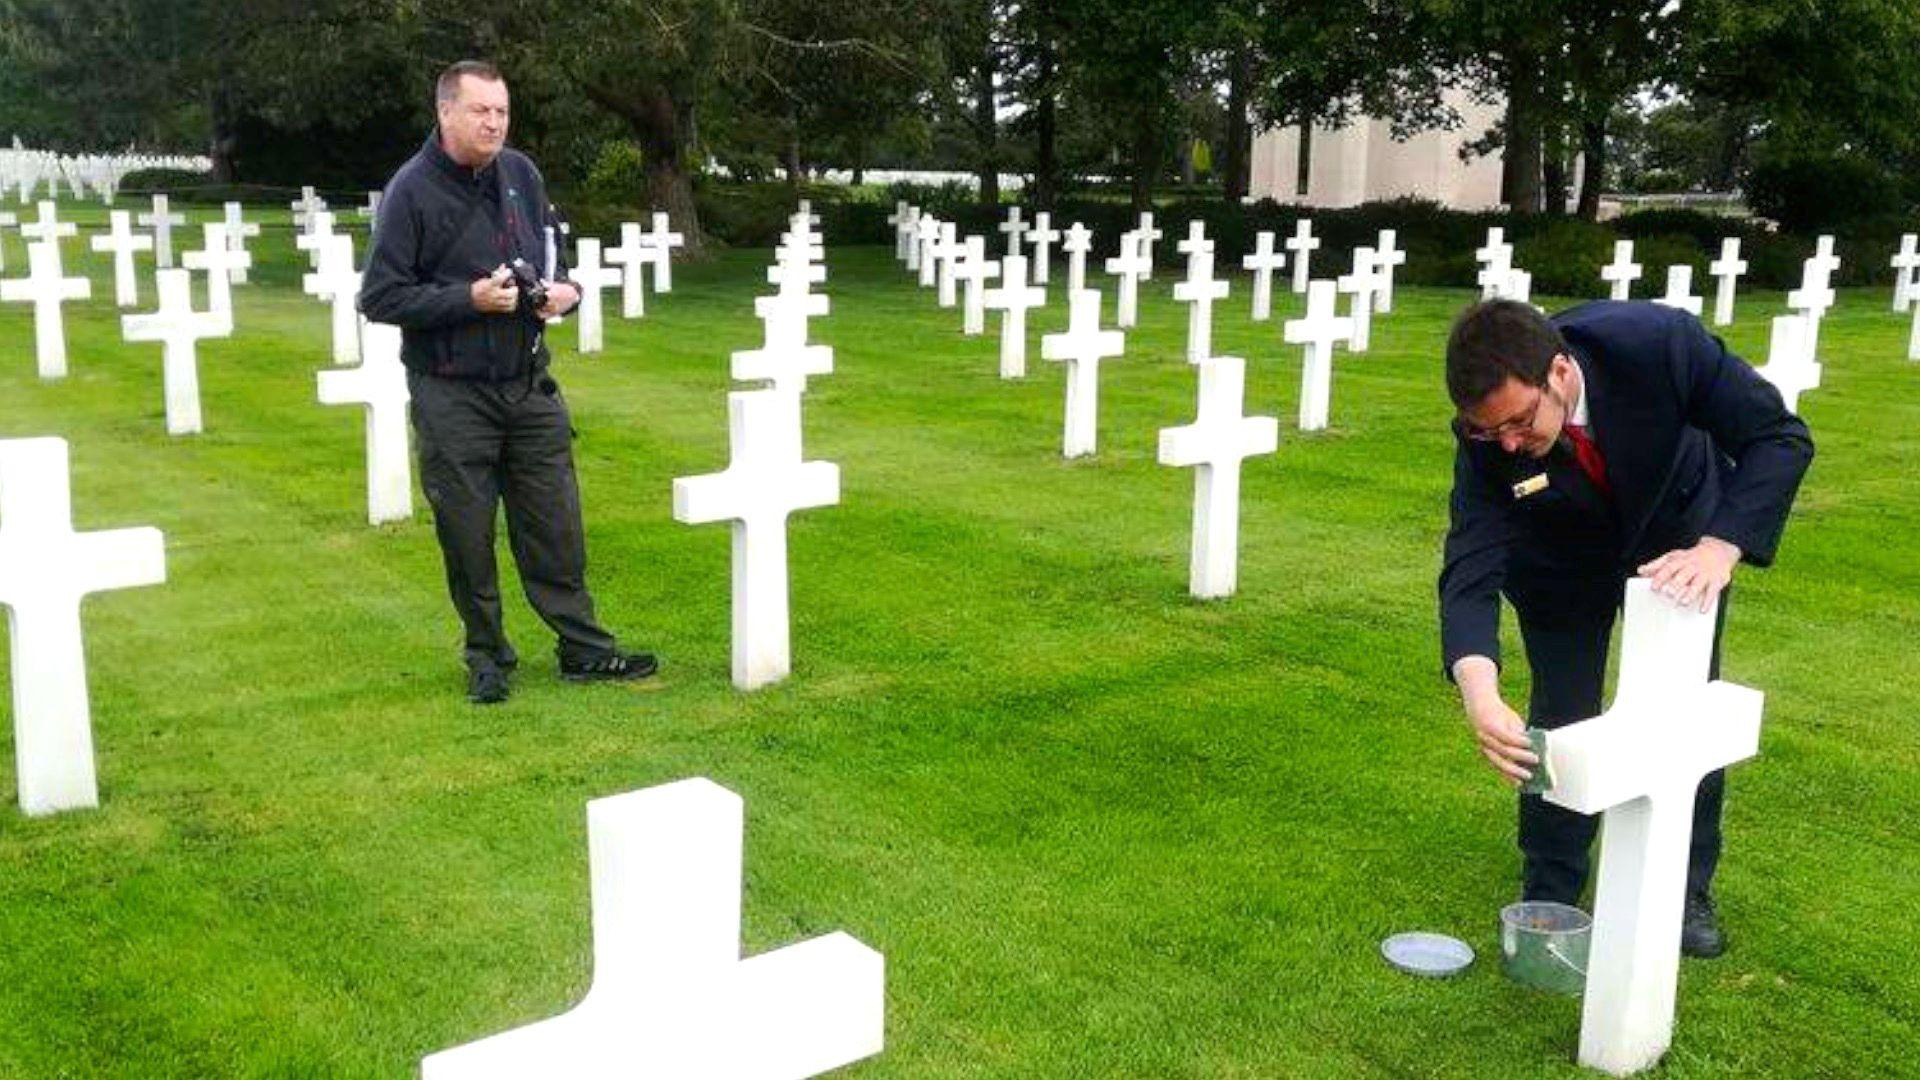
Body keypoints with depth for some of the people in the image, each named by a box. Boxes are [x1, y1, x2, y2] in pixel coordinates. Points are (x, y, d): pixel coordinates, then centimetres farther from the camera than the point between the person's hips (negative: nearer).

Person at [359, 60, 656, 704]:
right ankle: (486, 656, 22)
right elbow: (379, 298, -11)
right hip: (452, 398, -4)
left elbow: (550, 259, 20)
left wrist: (563, 290, -2)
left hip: (529, 385, 4)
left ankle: (584, 648, 18)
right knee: (468, 537, 6)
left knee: (555, 525, 8)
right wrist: (470, 298, -20)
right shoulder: (412, 190, -10)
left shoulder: (522, 174, 7)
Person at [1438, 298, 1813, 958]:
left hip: (1683, 539, 0)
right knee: (1561, 716, -2)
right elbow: (1471, 569, -38)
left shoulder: (1659, 341, -39)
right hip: (1559, 558, 0)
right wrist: (1479, 693, -55)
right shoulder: (1485, 437, -34)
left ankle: (1688, 892, 25)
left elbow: (1779, 437, -29)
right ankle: (1549, 899, 16)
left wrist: (1720, 547, -45)